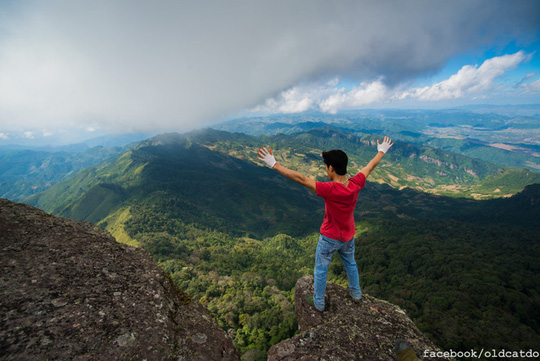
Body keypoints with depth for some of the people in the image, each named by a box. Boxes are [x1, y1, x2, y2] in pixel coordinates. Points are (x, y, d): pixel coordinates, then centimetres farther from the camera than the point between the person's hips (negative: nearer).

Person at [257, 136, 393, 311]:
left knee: (320, 270, 17)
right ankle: (356, 292, 54)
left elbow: (301, 178, -38)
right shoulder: (356, 184, -19)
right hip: (348, 236, 6)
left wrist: (274, 164, -35)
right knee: (350, 264, 31)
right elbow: (370, 166, -1)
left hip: (329, 239, -5)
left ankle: (318, 302, 37)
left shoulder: (329, 189, -35)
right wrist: (382, 151, 18)